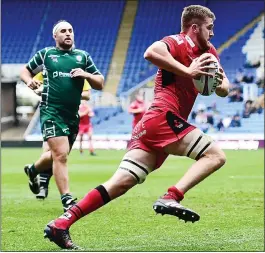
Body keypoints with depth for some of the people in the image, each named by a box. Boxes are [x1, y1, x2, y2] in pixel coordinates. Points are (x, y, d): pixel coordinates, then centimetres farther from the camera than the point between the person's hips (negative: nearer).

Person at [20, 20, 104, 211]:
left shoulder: (83, 57, 12)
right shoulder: (45, 54, 7)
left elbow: (100, 84, 12)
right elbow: (26, 71, 20)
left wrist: (86, 75, -7)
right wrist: (29, 81, -2)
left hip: (72, 115, 4)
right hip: (51, 112, -4)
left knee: (58, 155, 17)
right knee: (60, 154, -17)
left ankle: (33, 170, 48)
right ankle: (67, 201, -14)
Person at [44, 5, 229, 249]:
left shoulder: (208, 51, 23)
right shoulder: (179, 43, -4)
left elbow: (223, 90, 27)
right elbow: (151, 52, -26)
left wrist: (220, 83, 3)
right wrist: (187, 71, -23)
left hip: (149, 127, 8)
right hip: (163, 117, -8)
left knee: (121, 183, 0)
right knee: (216, 155, -14)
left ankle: (61, 224, -5)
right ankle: (171, 197, -26)